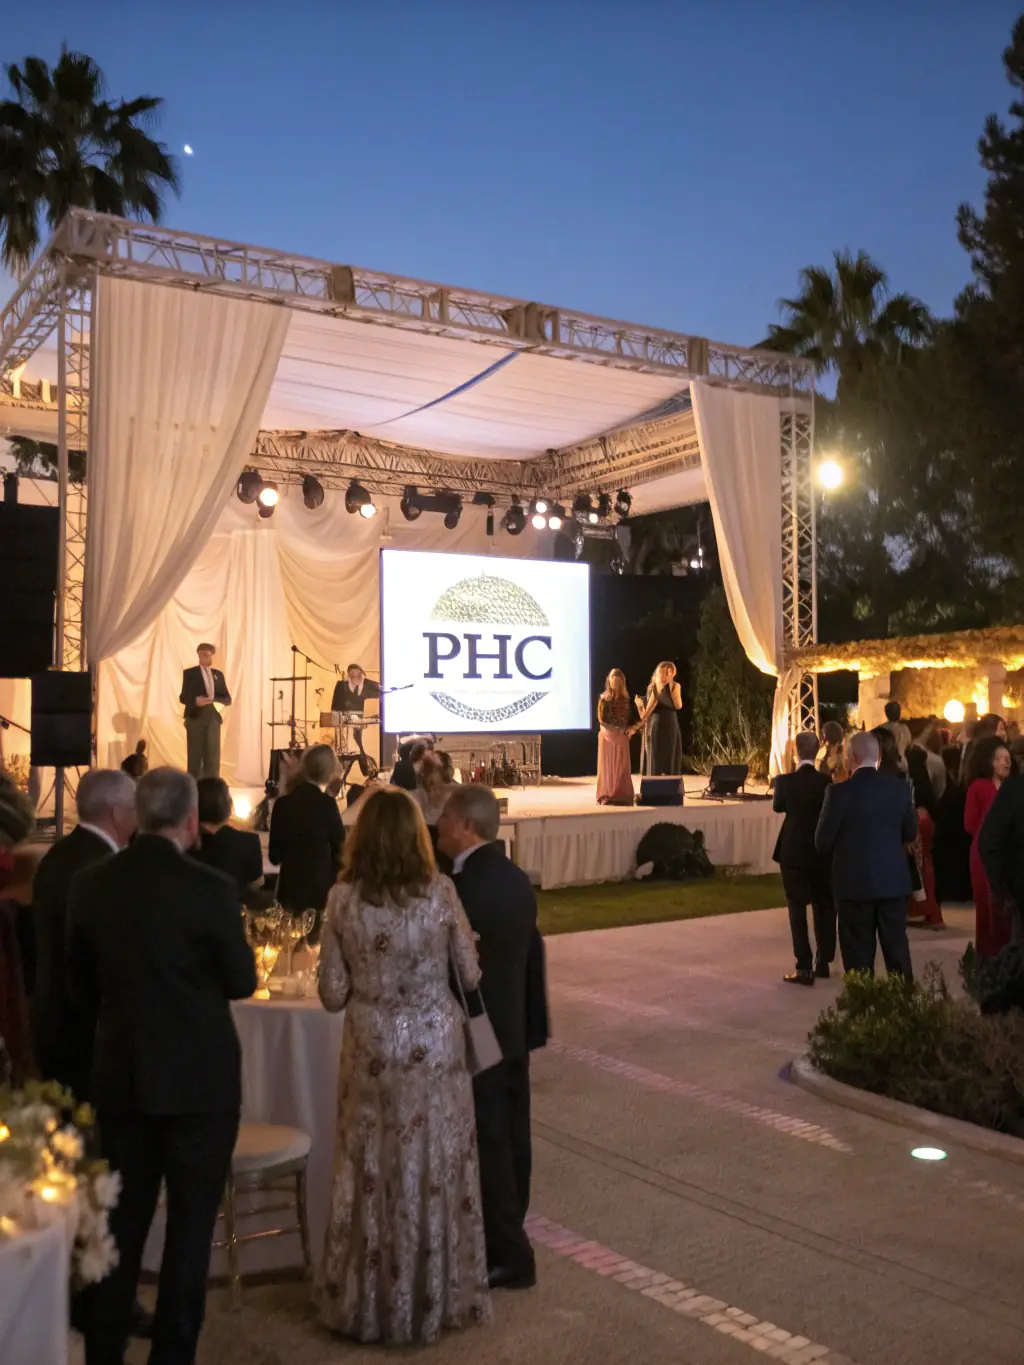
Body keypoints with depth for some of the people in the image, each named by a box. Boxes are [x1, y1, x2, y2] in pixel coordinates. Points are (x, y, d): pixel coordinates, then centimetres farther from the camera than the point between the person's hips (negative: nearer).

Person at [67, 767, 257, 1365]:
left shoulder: (89, 885, -4)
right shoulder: (211, 889, -19)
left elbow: (83, 986, 6)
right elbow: (243, 981, -7)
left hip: (120, 1075, 4)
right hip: (199, 1078, -4)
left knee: (124, 1219, 19)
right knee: (191, 1223, 11)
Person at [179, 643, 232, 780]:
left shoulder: (218, 674, 13)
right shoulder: (189, 673, 2)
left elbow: (228, 699, 11)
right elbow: (183, 697, -3)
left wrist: (215, 701, -10)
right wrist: (195, 701, -23)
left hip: (213, 718, 4)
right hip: (195, 718, -3)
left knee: (213, 757, 2)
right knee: (195, 756, 0)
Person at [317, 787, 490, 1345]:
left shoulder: (343, 900, -9)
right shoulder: (440, 893, -11)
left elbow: (332, 994, -5)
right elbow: (471, 975, -2)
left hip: (371, 1052, 1)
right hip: (435, 1048, 0)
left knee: (372, 1174, 14)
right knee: (434, 1171, 13)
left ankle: (369, 1304, 27)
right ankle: (436, 1297, 26)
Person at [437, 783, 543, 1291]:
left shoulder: (463, 887, -23)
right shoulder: (517, 879, 5)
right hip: (513, 1029, 9)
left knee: (487, 1144, 2)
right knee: (512, 1137, 16)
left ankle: (509, 1256, 12)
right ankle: (507, 1238, 31)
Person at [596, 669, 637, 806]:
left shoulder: (626, 699, 8)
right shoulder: (604, 698, -1)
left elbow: (629, 717, 11)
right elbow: (601, 719, -8)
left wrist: (632, 728, -8)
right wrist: (615, 728, -15)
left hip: (622, 736, 3)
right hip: (608, 735, -3)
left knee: (622, 766, 1)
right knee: (608, 765, 0)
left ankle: (621, 795, 4)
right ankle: (607, 796, 4)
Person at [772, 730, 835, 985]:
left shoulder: (784, 780, -11)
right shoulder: (826, 781, -8)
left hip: (793, 851, -2)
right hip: (822, 850, 2)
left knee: (797, 908, 2)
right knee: (824, 906, 16)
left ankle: (804, 968, -2)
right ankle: (823, 962, 23)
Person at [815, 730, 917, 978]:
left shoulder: (840, 791, -14)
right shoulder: (900, 787, -2)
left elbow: (823, 841, -8)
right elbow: (910, 833, 9)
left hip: (854, 881, -4)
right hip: (893, 879, 4)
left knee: (859, 954, 5)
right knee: (897, 947, 14)